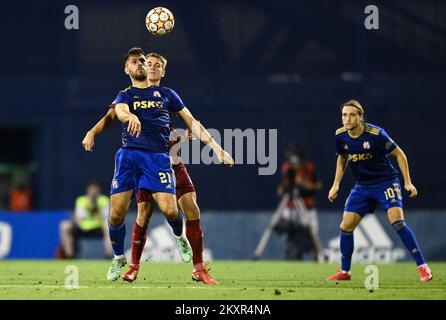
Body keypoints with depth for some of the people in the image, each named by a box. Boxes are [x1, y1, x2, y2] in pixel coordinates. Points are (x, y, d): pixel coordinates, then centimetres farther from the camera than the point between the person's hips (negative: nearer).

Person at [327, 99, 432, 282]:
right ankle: (345, 272, 15)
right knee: (346, 226, -1)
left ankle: (422, 266, -17)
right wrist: (336, 185, 9)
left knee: (397, 221, -22)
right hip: (362, 186, 5)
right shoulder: (341, 136, -6)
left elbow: (399, 154, -9)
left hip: (386, 182, -5)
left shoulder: (376, 134, -21)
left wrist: (407, 182, -12)